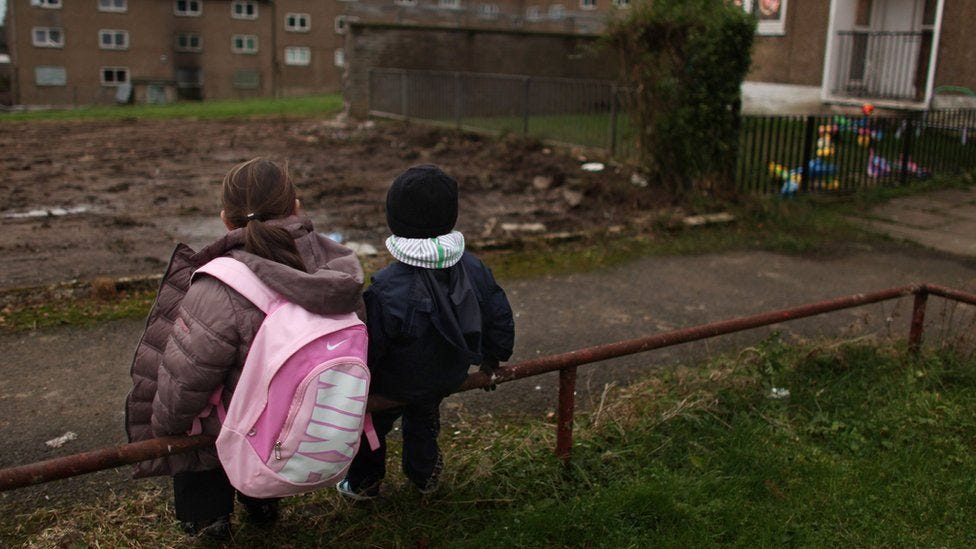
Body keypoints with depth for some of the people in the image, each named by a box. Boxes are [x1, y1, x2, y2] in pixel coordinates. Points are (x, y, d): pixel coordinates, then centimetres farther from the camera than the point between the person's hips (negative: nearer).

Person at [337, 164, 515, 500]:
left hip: (391, 388, -5)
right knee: (423, 422, 34)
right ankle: (425, 475, 55)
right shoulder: (474, 269, -20)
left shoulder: (386, 290, -38)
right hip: (447, 380, 5)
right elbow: (500, 320, -6)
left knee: (369, 427, 25)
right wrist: (491, 359, 14)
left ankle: (363, 483, 46)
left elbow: (365, 350, -28)